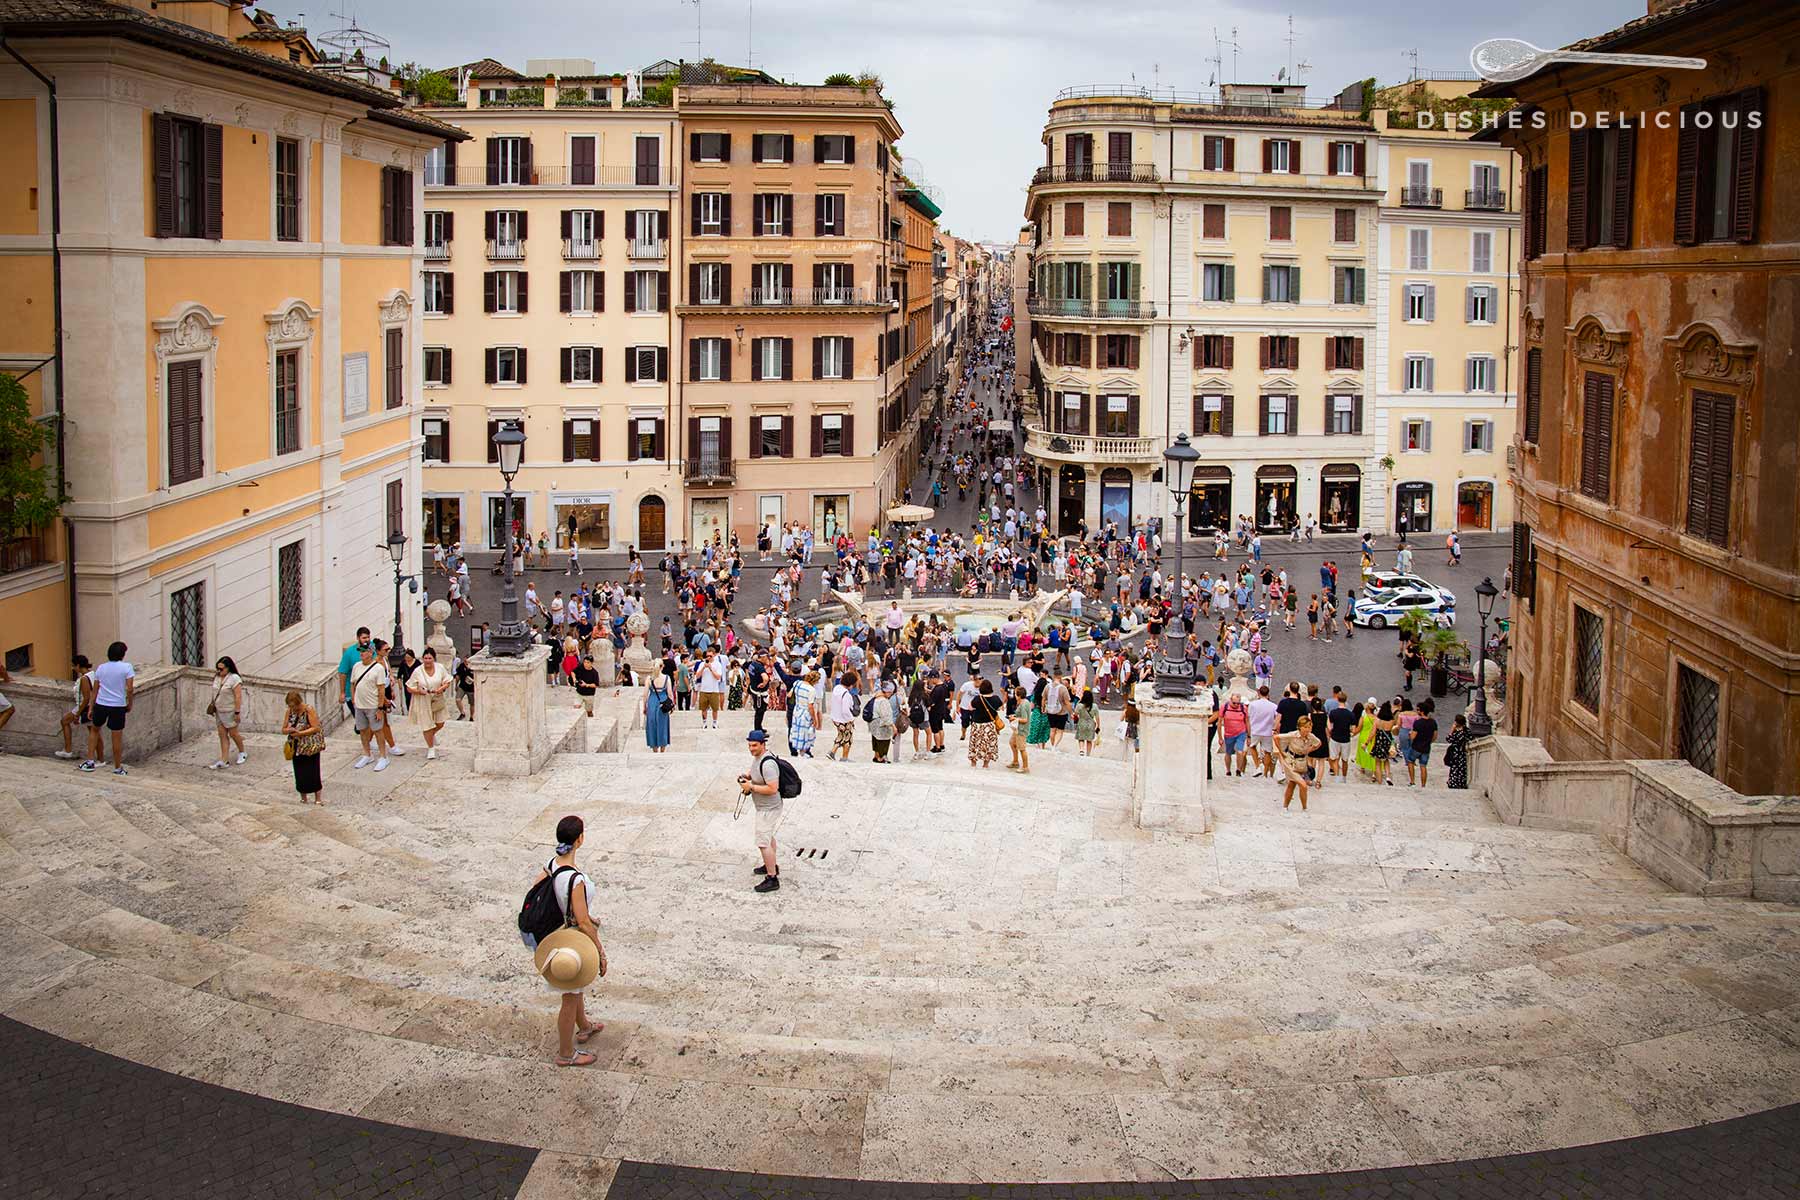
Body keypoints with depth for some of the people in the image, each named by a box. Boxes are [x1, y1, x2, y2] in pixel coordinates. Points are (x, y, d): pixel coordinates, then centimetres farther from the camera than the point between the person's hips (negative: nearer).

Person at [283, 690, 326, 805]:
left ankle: (318, 799, 8)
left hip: (310, 748, -5)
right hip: (297, 747, 5)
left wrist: (300, 733, -24)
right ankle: (303, 799, 20)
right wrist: (289, 730, -17)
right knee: (299, 774, 8)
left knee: (312, 773, -3)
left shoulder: (309, 710, -13)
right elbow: (283, 729, 7)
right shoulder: (290, 711, 3)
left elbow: (316, 728, -18)